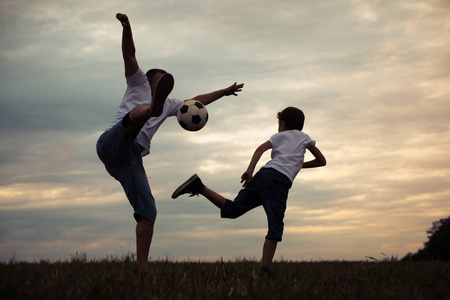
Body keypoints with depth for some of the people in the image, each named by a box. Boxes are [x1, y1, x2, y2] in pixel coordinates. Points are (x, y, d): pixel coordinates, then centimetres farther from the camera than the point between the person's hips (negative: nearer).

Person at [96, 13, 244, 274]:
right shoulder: (139, 83, 20)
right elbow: (130, 54, 6)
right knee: (137, 113, -35)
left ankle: (142, 269, -7)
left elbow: (196, 102, 45)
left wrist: (224, 92, 49)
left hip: (132, 159, 6)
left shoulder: (169, 105, 35)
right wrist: (127, 27, -10)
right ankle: (153, 107, -73)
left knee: (148, 211, -7)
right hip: (112, 143, -6)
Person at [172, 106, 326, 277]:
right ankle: (265, 269, -15)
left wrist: (250, 170, -3)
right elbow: (322, 161, 31)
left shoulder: (279, 136, 26)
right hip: (280, 182, -3)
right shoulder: (304, 138, 25)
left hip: (264, 174, 3)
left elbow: (261, 148, 6)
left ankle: (199, 187, -15)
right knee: (275, 228, -6)